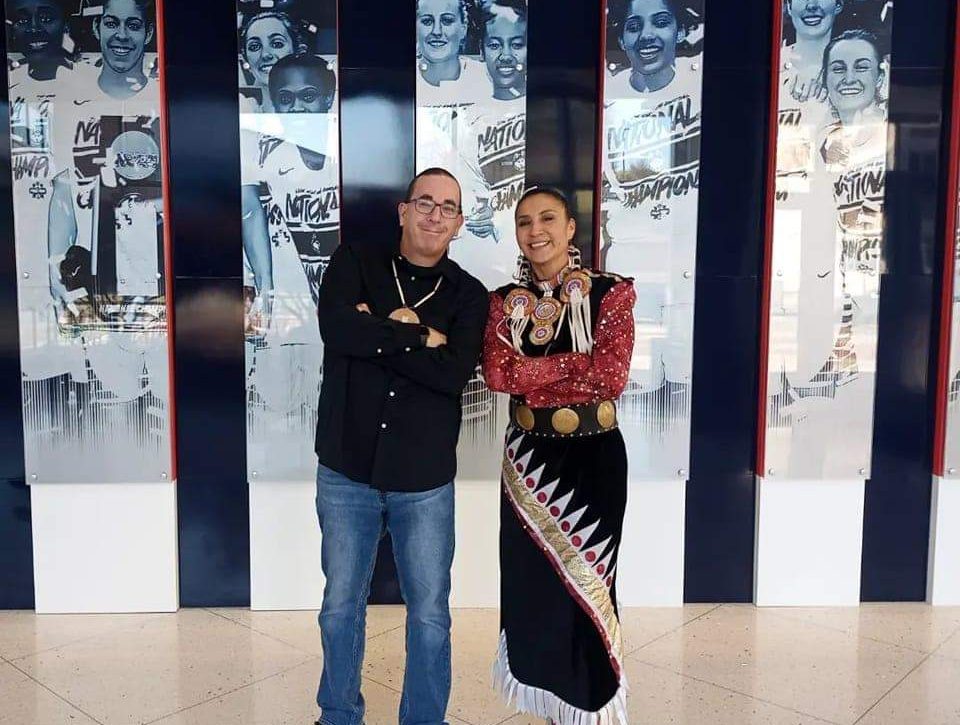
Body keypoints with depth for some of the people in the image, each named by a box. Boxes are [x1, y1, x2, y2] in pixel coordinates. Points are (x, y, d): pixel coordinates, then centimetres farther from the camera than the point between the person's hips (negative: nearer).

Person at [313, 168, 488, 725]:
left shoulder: (469, 296, 0)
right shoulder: (355, 263, 1)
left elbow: (454, 374, -16)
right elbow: (337, 329, -19)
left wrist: (381, 334, -16)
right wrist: (421, 336, -16)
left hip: (425, 480, 0)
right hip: (346, 471, 1)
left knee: (430, 615, 10)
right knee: (341, 606, 16)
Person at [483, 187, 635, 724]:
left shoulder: (611, 293, -5)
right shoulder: (505, 302, 4)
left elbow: (611, 376, -16)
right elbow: (497, 374, -10)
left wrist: (531, 372, -14)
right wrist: (576, 366, -16)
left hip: (593, 458, -3)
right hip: (530, 458, 3)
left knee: (587, 583, 6)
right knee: (532, 584, 10)